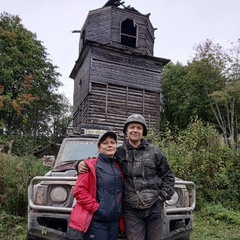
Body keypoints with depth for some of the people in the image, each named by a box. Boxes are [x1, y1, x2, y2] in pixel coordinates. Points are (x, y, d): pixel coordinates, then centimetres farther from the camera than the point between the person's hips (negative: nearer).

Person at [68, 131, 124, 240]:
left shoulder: (118, 167, 11)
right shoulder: (91, 165, -7)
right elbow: (79, 191, -13)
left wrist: (119, 211, 7)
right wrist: (96, 208, -16)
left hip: (114, 220, 6)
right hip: (96, 221, -6)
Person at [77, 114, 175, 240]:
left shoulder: (154, 152, 3)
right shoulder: (119, 152, 1)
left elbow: (168, 176, 10)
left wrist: (163, 195, 1)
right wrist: (82, 164, -8)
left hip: (155, 207, 1)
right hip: (131, 210, -1)